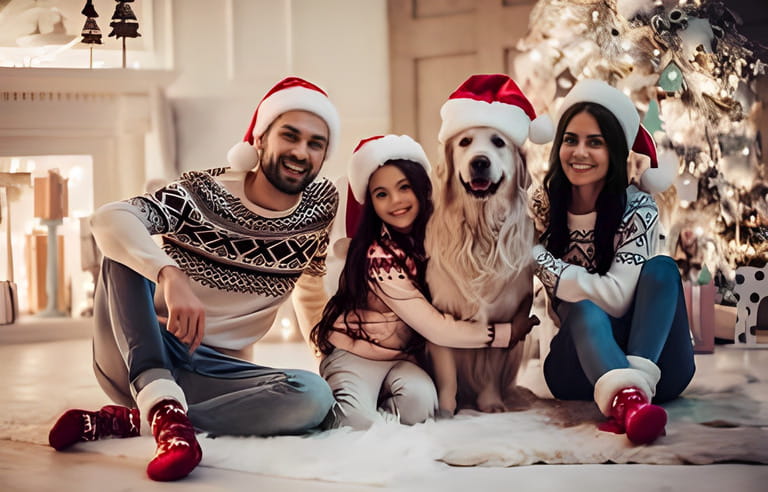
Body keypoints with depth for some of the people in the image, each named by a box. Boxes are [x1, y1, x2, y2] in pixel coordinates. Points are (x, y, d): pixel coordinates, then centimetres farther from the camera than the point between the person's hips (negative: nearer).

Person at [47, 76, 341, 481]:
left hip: (212, 370, 3)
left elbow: (312, 293, 18)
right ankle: (165, 410, -44)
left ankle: (119, 421, -26)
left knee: (314, 397, -27)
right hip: (134, 356, -3)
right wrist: (170, 275, -47)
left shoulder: (323, 205, 1)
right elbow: (108, 219, -31)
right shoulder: (201, 194, -12)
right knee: (127, 249, -27)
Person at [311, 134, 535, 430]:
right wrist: (509, 333, -14)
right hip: (355, 357, -5)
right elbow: (436, 329, -20)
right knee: (358, 419, -34)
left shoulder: (433, 236, -2)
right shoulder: (380, 257, -22)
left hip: (403, 358, 5)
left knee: (420, 400, -29)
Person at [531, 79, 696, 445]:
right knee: (584, 308, -32)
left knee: (661, 269, -24)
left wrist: (540, 260, -19)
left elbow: (618, 297, -20)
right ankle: (628, 399, -63)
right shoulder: (543, 208, 0)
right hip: (578, 361, 1)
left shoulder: (638, 209, -8)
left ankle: (638, 385, -47)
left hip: (654, 361, 0)